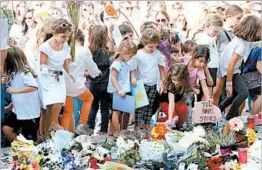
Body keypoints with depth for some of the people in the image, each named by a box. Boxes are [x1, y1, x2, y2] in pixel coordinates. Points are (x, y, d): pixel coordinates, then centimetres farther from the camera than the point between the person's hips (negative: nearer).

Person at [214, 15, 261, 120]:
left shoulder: (238, 37, -6)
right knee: (244, 93, -13)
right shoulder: (242, 45, -28)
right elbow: (231, 65, -26)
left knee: (236, 93, 18)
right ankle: (229, 117, -5)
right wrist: (229, 84, -21)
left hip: (223, 68, 9)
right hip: (231, 71, -9)